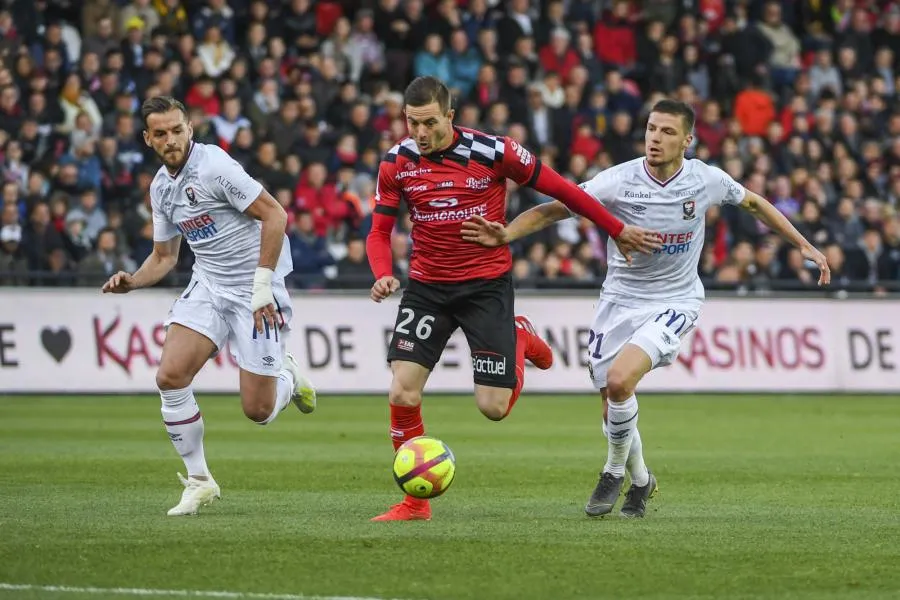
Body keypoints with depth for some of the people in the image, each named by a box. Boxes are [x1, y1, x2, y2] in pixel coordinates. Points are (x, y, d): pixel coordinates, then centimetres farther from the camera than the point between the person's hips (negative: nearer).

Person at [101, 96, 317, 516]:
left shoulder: (214, 166, -18)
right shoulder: (160, 187, 7)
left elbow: (274, 215, -18)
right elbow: (164, 256, 18)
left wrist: (263, 284, -20)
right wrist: (132, 282, -3)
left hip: (254, 291, -6)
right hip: (207, 287, 6)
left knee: (257, 410, -6)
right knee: (170, 376, -13)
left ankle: (287, 376, 32)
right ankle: (199, 482, 3)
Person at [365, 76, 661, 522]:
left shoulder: (492, 152, -14)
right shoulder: (396, 163, -5)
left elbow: (558, 189, -4)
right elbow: (380, 231, 2)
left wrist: (618, 231, 3)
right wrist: (383, 276, -19)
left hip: (487, 284, -2)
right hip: (426, 287, 2)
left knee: (494, 407, -6)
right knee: (403, 393, -13)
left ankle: (520, 338, 28)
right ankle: (415, 501, 3)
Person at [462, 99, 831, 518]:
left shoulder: (706, 180, -9)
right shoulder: (619, 181, -14)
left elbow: (753, 204, 11)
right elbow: (554, 209, -13)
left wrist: (804, 245, 13)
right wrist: (506, 234, -29)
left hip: (675, 303, -2)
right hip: (620, 301, 2)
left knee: (619, 381, -25)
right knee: (613, 407, 4)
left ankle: (614, 472, 0)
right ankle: (640, 480, 35)